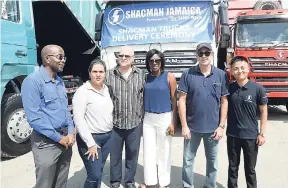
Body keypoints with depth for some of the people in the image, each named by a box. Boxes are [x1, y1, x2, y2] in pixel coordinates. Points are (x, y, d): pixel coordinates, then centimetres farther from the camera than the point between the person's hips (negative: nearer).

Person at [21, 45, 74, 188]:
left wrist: (70, 133, -2)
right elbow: (34, 118, -19)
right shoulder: (33, 81, -14)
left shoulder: (60, 82, 10)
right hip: (46, 143, -7)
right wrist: (58, 137, -15)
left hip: (65, 140, 7)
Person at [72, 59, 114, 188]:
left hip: (107, 137, 6)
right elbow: (78, 119, -18)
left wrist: (109, 132, 9)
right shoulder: (83, 91, -13)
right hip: (91, 138, -6)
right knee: (94, 175, -2)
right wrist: (90, 143, -19)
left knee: (99, 171, 16)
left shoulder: (106, 89, 8)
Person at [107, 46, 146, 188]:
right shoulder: (110, 74, -2)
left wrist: (142, 116, 3)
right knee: (115, 154, 13)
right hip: (115, 122, 0)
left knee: (132, 154, 15)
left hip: (135, 123, 1)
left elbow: (144, 97, 4)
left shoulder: (141, 74, 1)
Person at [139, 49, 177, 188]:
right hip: (148, 118, 4)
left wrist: (173, 122, -10)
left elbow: (174, 101, -7)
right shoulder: (145, 78, 5)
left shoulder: (169, 77, -7)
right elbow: (143, 98, 8)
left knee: (164, 152, 8)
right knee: (148, 151, 11)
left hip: (165, 118, -3)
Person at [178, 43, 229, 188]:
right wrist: (184, 126, -8)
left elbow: (224, 102, 1)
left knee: (212, 161, 16)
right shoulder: (187, 74, -6)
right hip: (192, 127, -1)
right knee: (188, 159, 12)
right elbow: (182, 101, -5)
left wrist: (221, 126, -3)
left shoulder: (221, 75, -2)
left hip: (213, 127, 1)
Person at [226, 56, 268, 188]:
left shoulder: (257, 89, -10)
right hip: (232, 135, 2)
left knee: (250, 168, 14)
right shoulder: (229, 88, -3)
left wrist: (262, 134, -5)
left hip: (251, 135, -2)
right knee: (233, 167, 17)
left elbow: (263, 112, -4)